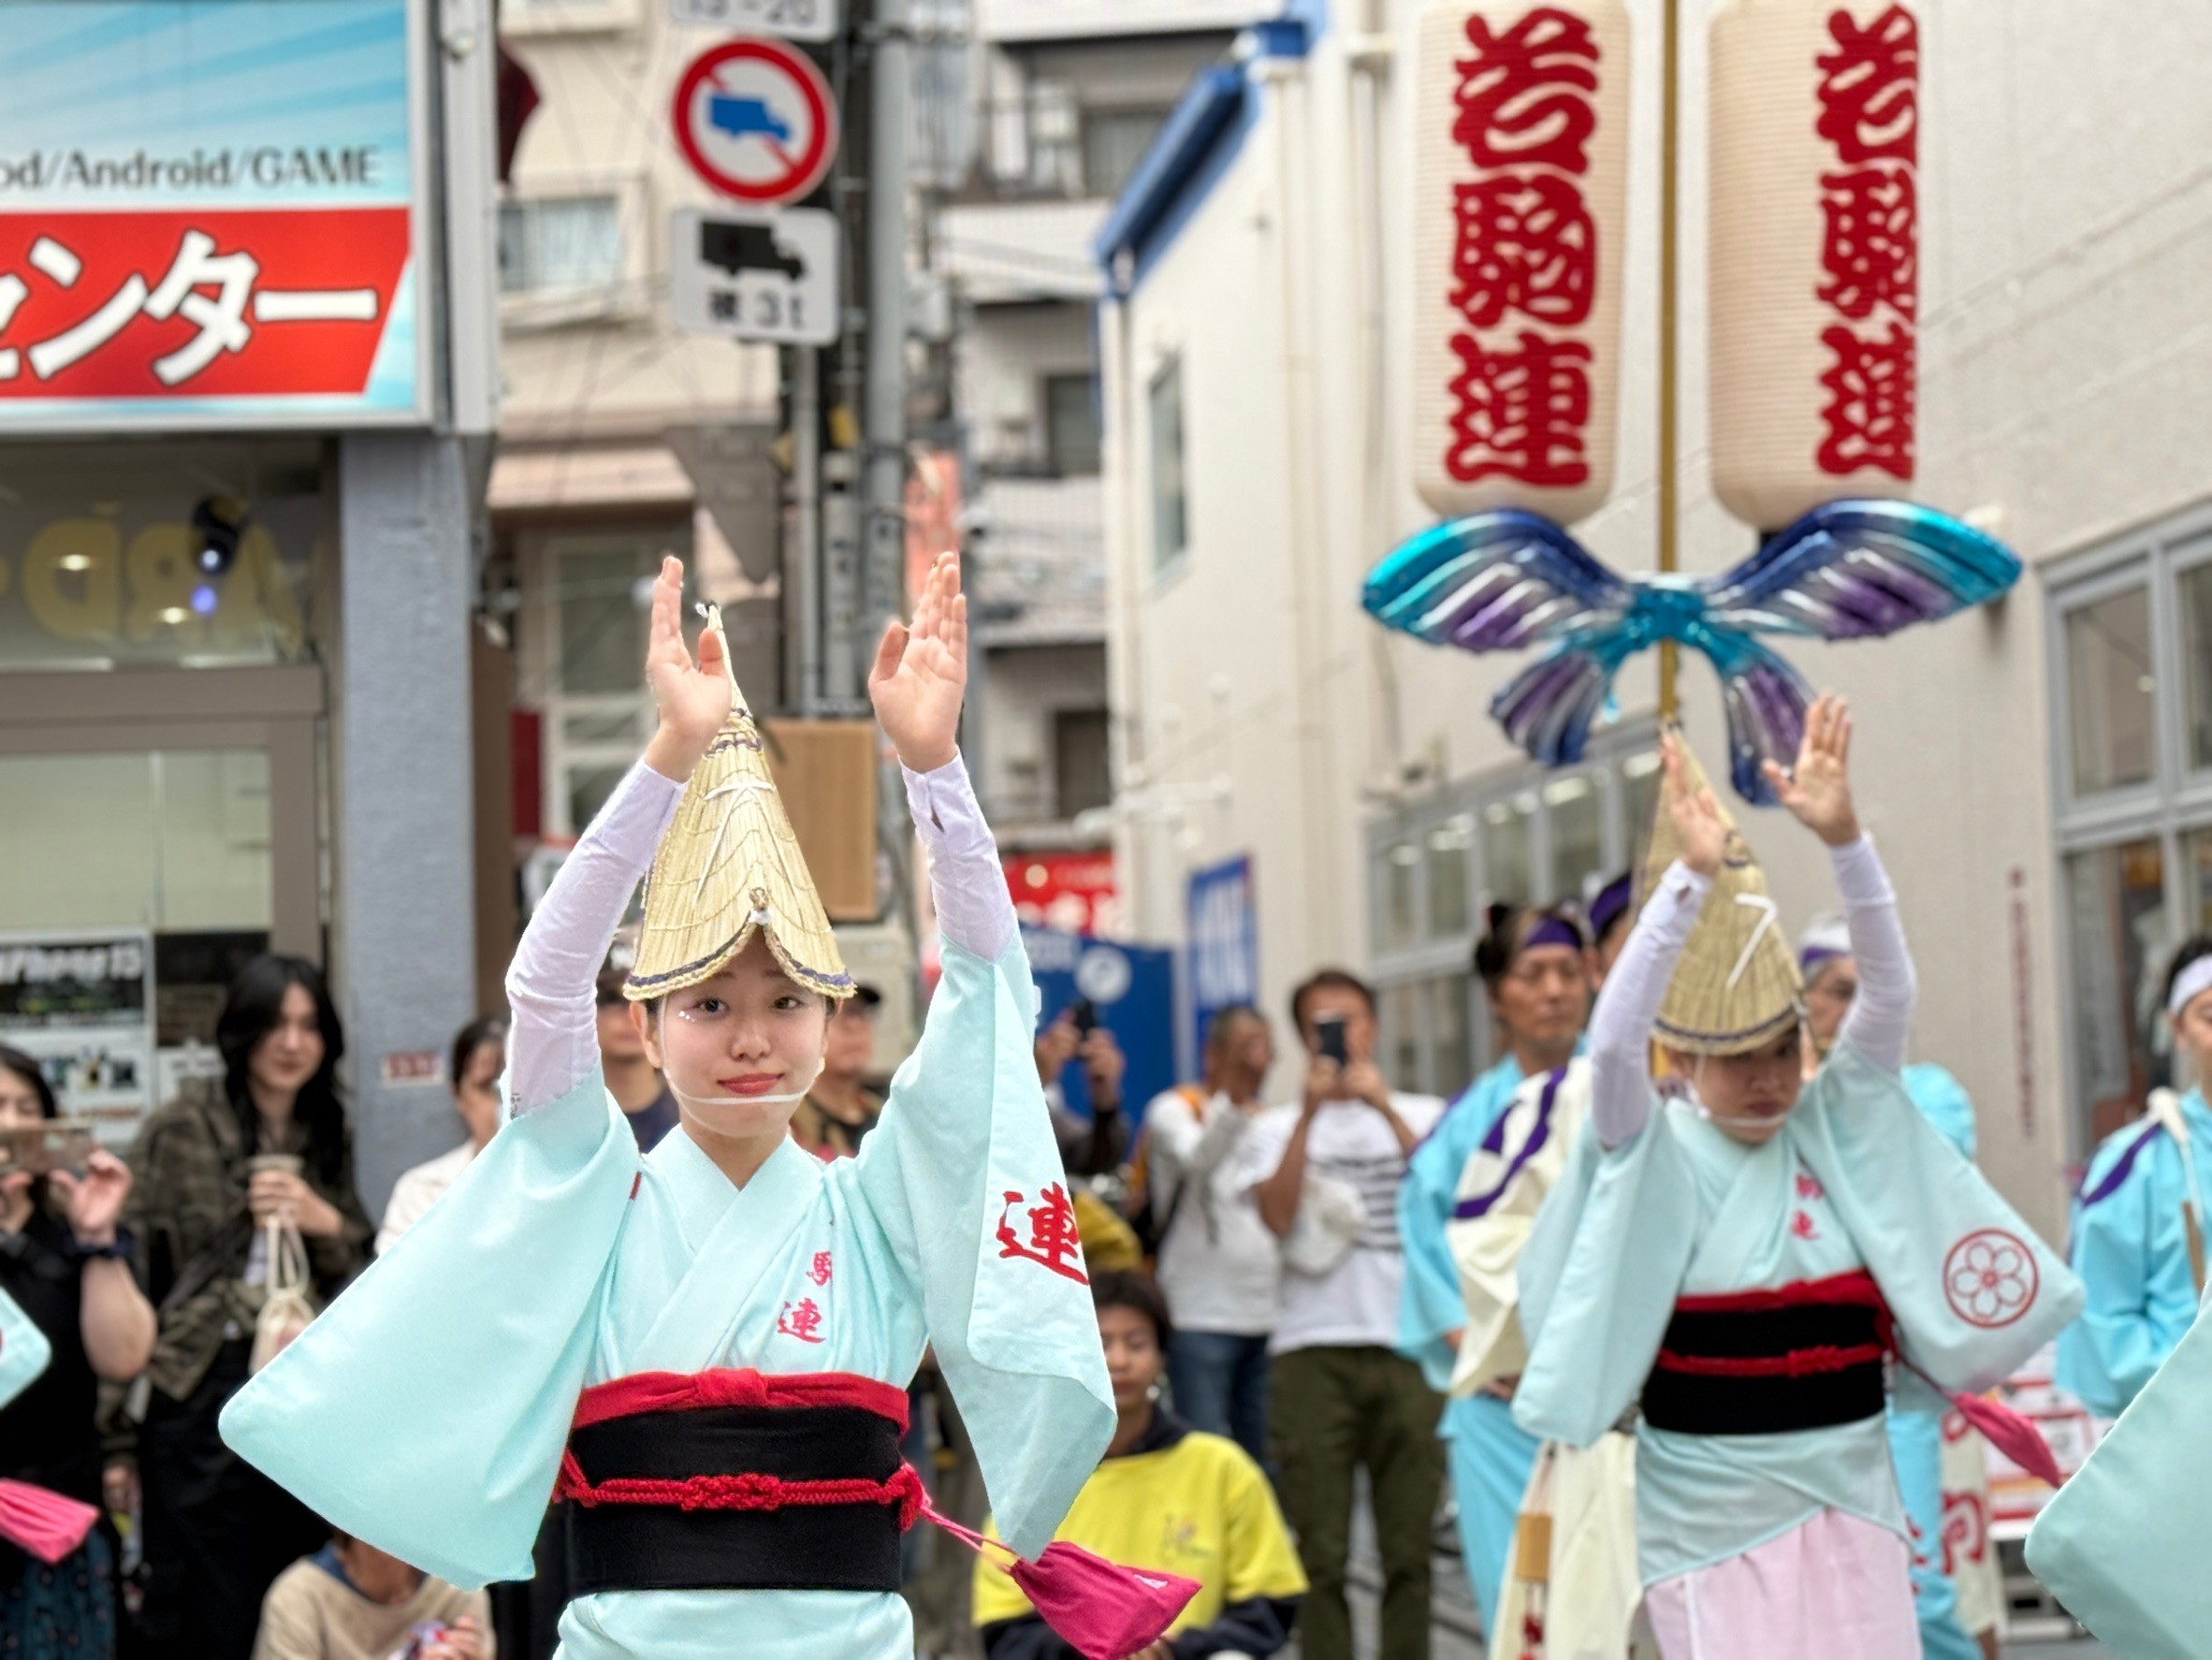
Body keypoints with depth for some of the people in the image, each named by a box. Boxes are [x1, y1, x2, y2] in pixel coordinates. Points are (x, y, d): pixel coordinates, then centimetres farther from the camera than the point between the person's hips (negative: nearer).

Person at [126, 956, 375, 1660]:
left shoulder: (327, 1138, 12)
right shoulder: (181, 1130, -3)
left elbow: (364, 1280, 17)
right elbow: (132, 1272, -7)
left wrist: (328, 1226, -6)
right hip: (202, 1394, -4)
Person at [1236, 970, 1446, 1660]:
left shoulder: (1421, 1115, 15)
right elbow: (1277, 1215, -5)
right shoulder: (1278, 1127, 13)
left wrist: (1384, 1106, -8)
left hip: (1408, 1349, 1)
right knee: (1321, 1556, -2)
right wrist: (1312, 1111, -6)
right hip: (1312, 1351, 0)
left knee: (1409, 1548, 0)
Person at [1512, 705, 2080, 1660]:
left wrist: (1843, 838, -25)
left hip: (1851, 1492, 3)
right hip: (1712, 1509, -3)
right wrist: (1693, 877, -32)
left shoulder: (1834, 1124, 3)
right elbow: (1613, 1038, -24)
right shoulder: (1653, 1151, -5)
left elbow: (1889, 991, -10)